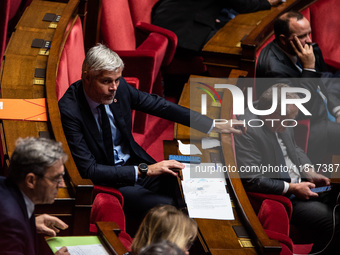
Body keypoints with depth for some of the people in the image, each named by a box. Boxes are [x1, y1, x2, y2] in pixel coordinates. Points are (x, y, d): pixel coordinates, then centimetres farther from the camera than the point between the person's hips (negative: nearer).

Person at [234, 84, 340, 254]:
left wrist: (311, 173, 4)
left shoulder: (282, 121, 1)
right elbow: (252, 180, -24)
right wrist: (292, 188, -18)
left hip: (301, 184, 9)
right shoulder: (247, 132, -24)